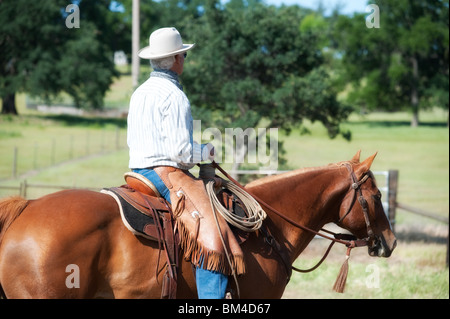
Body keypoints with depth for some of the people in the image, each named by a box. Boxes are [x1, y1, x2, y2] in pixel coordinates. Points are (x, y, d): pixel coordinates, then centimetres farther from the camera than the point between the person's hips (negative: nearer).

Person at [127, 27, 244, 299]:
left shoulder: (140, 93, 15)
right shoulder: (174, 96, -13)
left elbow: (132, 141, 22)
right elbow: (181, 152, -19)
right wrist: (206, 151, 1)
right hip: (167, 174, -10)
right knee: (212, 236, -21)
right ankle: (212, 294, -35)